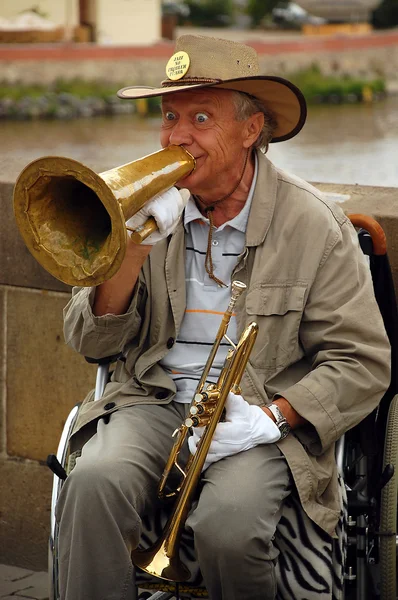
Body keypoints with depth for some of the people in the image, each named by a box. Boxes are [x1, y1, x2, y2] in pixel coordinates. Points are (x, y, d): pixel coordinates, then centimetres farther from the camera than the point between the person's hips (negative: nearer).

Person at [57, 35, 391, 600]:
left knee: (227, 527, -32)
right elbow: (90, 339, 5)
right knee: (93, 483, -30)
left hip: (259, 412, -2)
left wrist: (272, 417, -16)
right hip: (154, 400, 3)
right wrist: (138, 244, -11)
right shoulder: (152, 209, 6)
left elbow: (363, 364, -2)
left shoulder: (314, 225, -3)